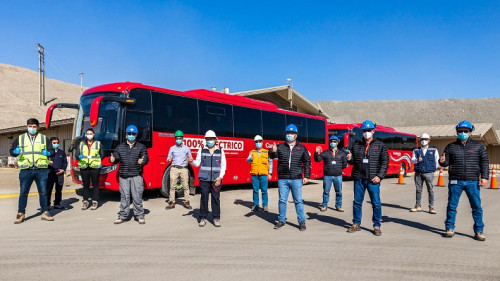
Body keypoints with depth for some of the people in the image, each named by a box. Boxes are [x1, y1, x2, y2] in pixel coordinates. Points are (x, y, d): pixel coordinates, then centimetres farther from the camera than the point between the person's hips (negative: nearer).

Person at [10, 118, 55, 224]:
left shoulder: (44, 138, 13)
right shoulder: (20, 139, 14)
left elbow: (52, 151, 13)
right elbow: (11, 151, 16)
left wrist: (47, 153, -9)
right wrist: (16, 151, -7)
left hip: (41, 170, 0)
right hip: (26, 170, 0)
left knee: (43, 192, 3)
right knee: (23, 193, 3)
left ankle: (45, 212, 12)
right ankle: (21, 214, 13)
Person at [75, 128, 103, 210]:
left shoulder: (98, 143, 11)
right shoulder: (81, 144, 15)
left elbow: (102, 154, 12)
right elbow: (77, 153, 7)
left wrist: (99, 162, 2)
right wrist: (79, 156, -14)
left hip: (95, 167, -2)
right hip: (84, 167, 2)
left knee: (95, 185, -1)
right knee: (85, 185, 5)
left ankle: (95, 202, 5)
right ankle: (86, 201, 13)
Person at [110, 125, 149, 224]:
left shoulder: (141, 147, 8)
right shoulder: (120, 147, 15)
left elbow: (146, 158, -1)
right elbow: (116, 157, 11)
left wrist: (142, 161, -24)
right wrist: (113, 160, -13)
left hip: (136, 176, -2)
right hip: (123, 176, 2)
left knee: (137, 197, -2)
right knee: (124, 197, 6)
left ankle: (140, 216, 9)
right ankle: (122, 216, 15)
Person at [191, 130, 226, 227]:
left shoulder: (220, 151, 7)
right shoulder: (201, 150, 8)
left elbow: (223, 165, 6)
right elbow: (197, 163, 5)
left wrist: (220, 177, -4)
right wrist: (192, 161, -17)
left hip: (216, 179, 0)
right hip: (204, 179, 0)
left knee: (216, 198, 1)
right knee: (204, 198, 1)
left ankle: (216, 218, 11)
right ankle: (203, 218, 11)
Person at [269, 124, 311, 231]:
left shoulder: (301, 148, 7)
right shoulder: (280, 147, 5)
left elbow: (307, 162, 8)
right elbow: (272, 156, -9)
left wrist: (306, 176, 1)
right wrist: (273, 152, -33)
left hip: (296, 179, -1)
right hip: (282, 179, 1)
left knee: (298, 201, 3)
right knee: (282, 200, 9)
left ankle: (302, 222, 12)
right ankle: (281, 220, 21)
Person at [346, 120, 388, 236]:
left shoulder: (380, 145, 5)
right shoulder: (356, 145, 11)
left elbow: (385, 162, 2)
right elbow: (354, 161, 16)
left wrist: (380, 176, -8)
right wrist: (350, 159, -8)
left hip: (373, 179, -2)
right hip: (359, 178, 2)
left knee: (376, 203, 1)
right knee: (357, 202, 8)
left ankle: (377, 226, 15)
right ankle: (356, 224, 21)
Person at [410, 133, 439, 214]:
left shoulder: (433, 150, 10)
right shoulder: (416, 150, 12)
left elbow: (437, 160, 14)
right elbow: (412, 160, 1)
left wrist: (434, 168, 7)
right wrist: (417, 160, -18)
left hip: (429, 173, -2)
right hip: (418, 173, 2)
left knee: (430, 190, -2)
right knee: (418, 190, 6)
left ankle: (431, 207, 5)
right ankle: (418, 206, 14)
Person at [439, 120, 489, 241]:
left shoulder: (478, 146, 9)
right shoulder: (451, 147, 9)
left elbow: (485, 162, 7)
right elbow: (447, 162, 10)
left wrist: (484, 177, -2)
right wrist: (442, 161, -14)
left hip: (473, 182, 0)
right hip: (455, 181, 0)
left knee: (477, 207, 2)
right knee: (452, 206, 4)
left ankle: (479, 231, 14)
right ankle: (450, 228, 16)